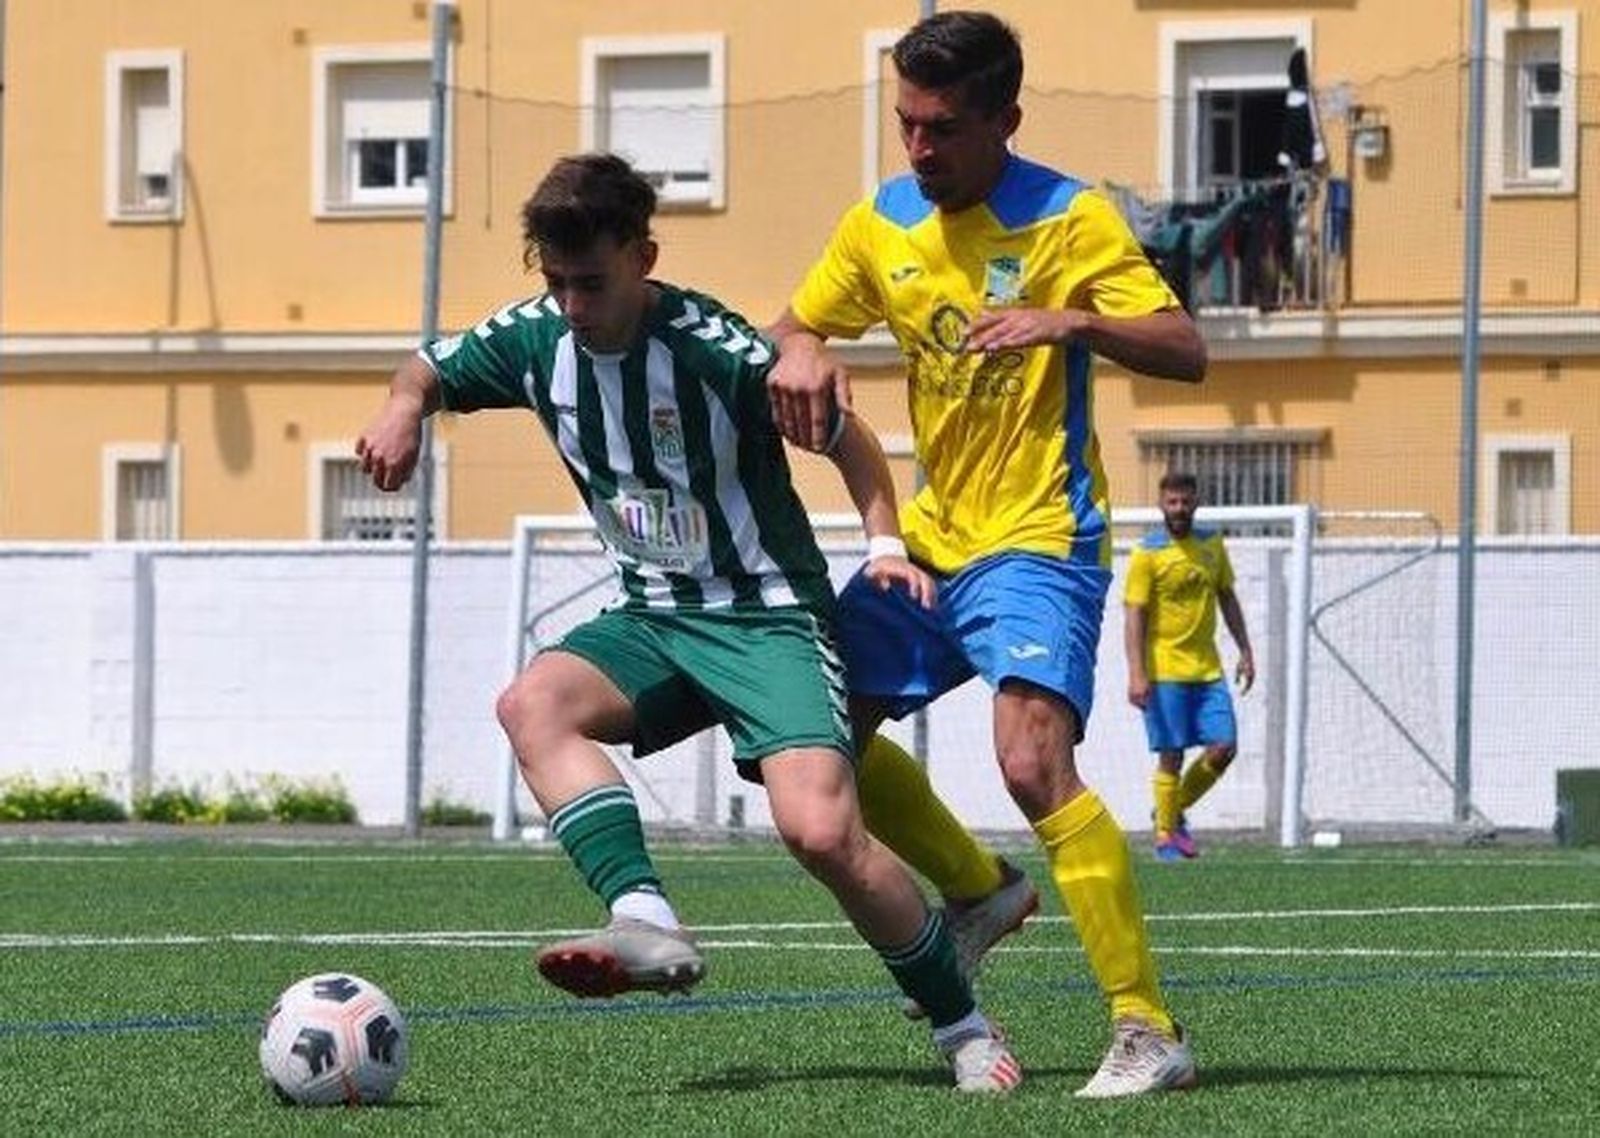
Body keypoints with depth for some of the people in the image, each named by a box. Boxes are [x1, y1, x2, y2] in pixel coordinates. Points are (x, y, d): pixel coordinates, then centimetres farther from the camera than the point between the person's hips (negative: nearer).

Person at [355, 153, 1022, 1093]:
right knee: (533, 704, -24)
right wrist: (405, 409, -7)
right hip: (654, 617, 6)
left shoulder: (714, 348, -18)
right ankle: (648, 924, -34)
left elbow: (845, 437, -4)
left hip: (767, 617, -6)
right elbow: (430, 371, 16)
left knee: (822, 830, -22)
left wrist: (887, 541, -18)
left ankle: (965, 1028, -3)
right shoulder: (536, 339, -3)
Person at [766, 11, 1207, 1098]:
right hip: (931, 540, 8)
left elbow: (1186, 353, -16)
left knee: (1034, 762, -25)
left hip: (1038, 540, -7)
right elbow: (798, 324, 20)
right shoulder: (882, 223, 6)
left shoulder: (1069, 219, -11)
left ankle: (1150, 1032, -23)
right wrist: (801, 352, -5)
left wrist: (1074, 322, -34)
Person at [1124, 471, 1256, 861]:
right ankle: (1166, 835, 9)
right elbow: (1134, 615, -10)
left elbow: (1227, 599, 19)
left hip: (1207, 669, 5)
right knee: (1171, 755, -3)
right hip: (1164, 671, -5)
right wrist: (1136, 674, -17)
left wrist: (1245, 651, 14)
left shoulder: (1212, 544, 10)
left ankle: (1175, 812, 20)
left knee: (1224, 748, 0)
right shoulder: (1147, 552, -7)